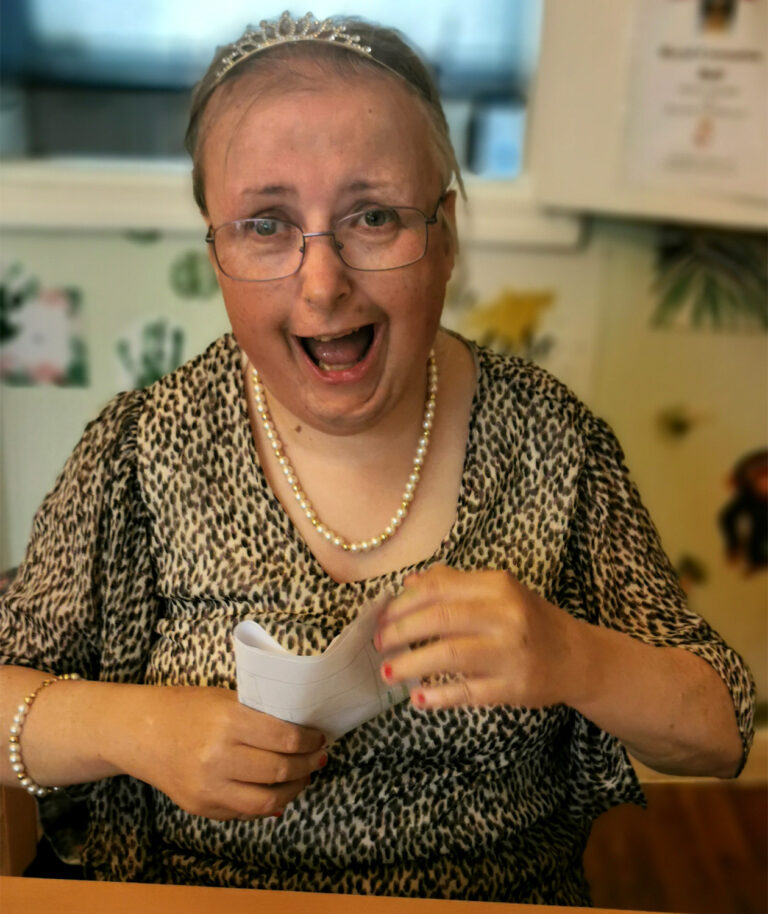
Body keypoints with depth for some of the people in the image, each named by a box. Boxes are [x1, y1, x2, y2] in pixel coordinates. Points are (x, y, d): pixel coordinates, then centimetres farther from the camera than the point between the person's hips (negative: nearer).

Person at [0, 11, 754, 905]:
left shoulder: (552, 443, -8)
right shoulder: (144, 452, -8)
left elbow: (719, 735, -4)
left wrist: (575, 661, -22)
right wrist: (127, 726, -20)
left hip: (505, 892, 1)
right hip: (195, 889, 0)